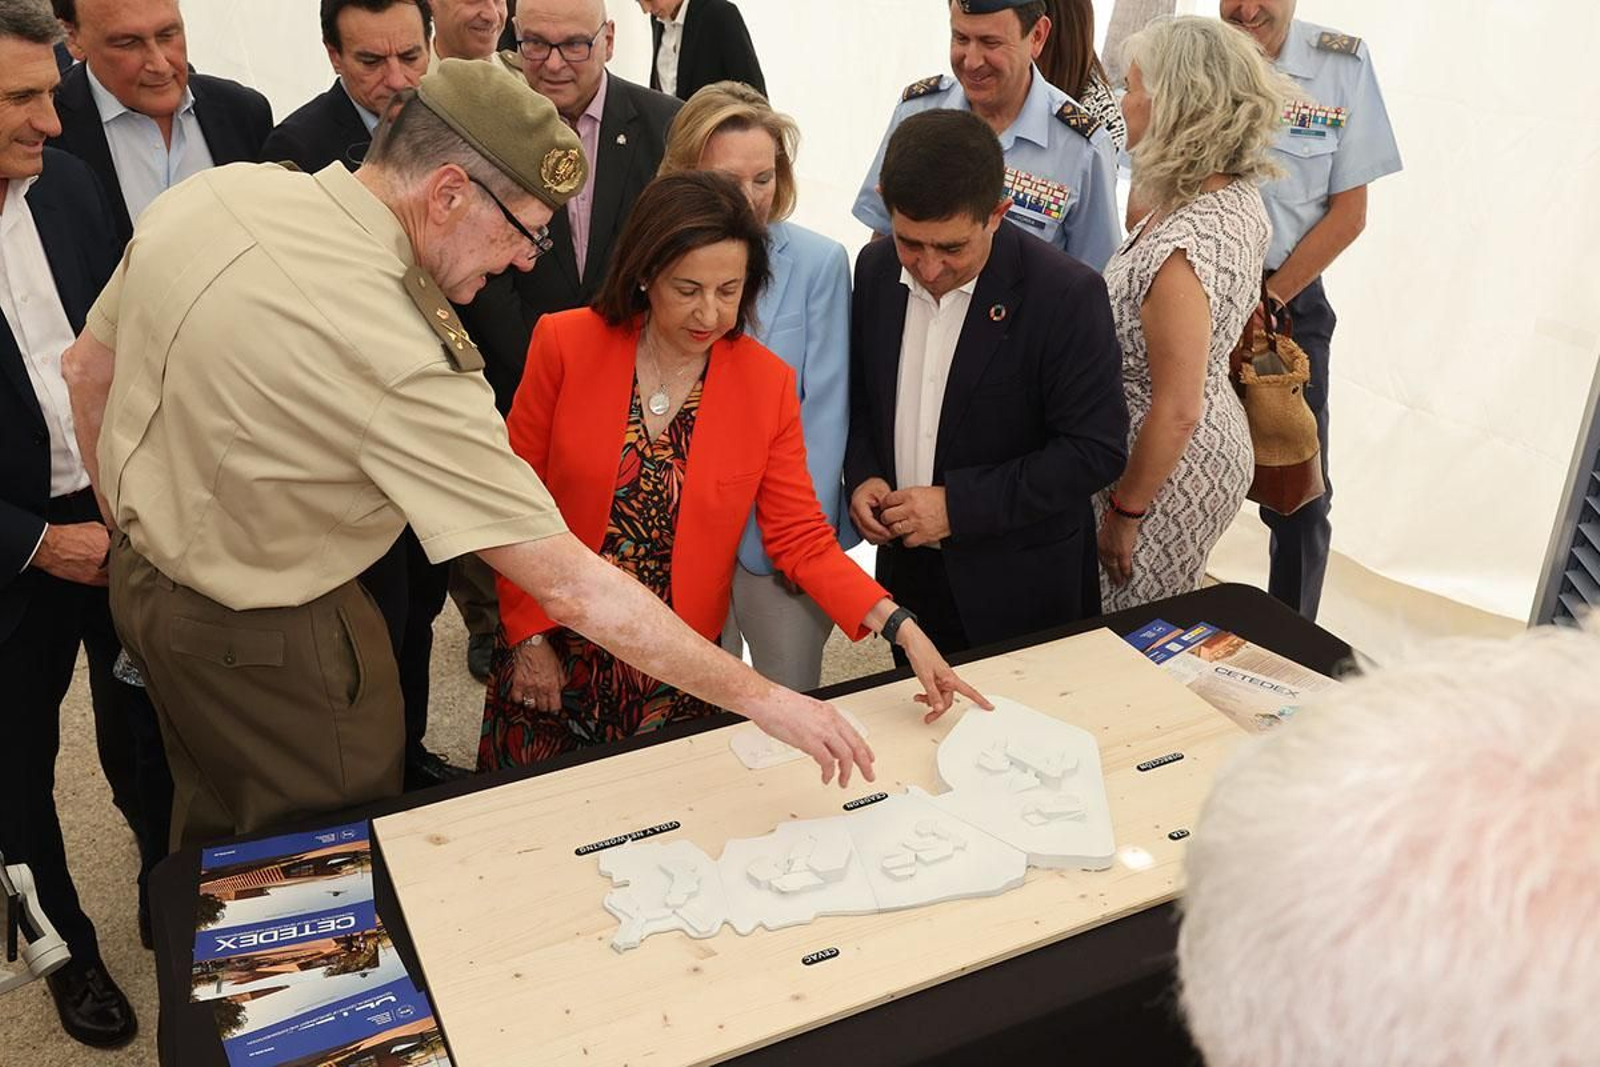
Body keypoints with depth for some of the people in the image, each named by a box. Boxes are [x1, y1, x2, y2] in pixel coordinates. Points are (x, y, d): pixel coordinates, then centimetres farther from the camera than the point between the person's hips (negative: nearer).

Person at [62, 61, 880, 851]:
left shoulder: (213, 192, -11)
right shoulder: (402, 358, -34)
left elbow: (88, 370, 4)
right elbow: (574, 590, -32)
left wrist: (137, 534, 18)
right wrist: (760, 698, -23)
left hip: (142, 571, 8)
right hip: (266, 644, -8)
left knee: (212, 828, 31)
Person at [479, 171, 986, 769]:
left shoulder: (768, 384, -8)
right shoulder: (566, 345, -11)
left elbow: (801, 537, -5)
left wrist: (899, 627, -17)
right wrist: (528, 636, -5)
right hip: (555, 654, 0)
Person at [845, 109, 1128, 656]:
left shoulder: (1066, 294, -20)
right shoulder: (876, 268, -3)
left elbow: (1097, 450, -19)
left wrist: (959, 505, -23)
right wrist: (862, 475, -8)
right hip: (906, 568, 5)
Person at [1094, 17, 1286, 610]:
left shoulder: (1179, 249, -31)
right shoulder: (1238, 194, -2)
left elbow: (1177, 412, -27)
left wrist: (1124, 513, -15)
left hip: (1172, 472, -9)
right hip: (1221, 448, 9)